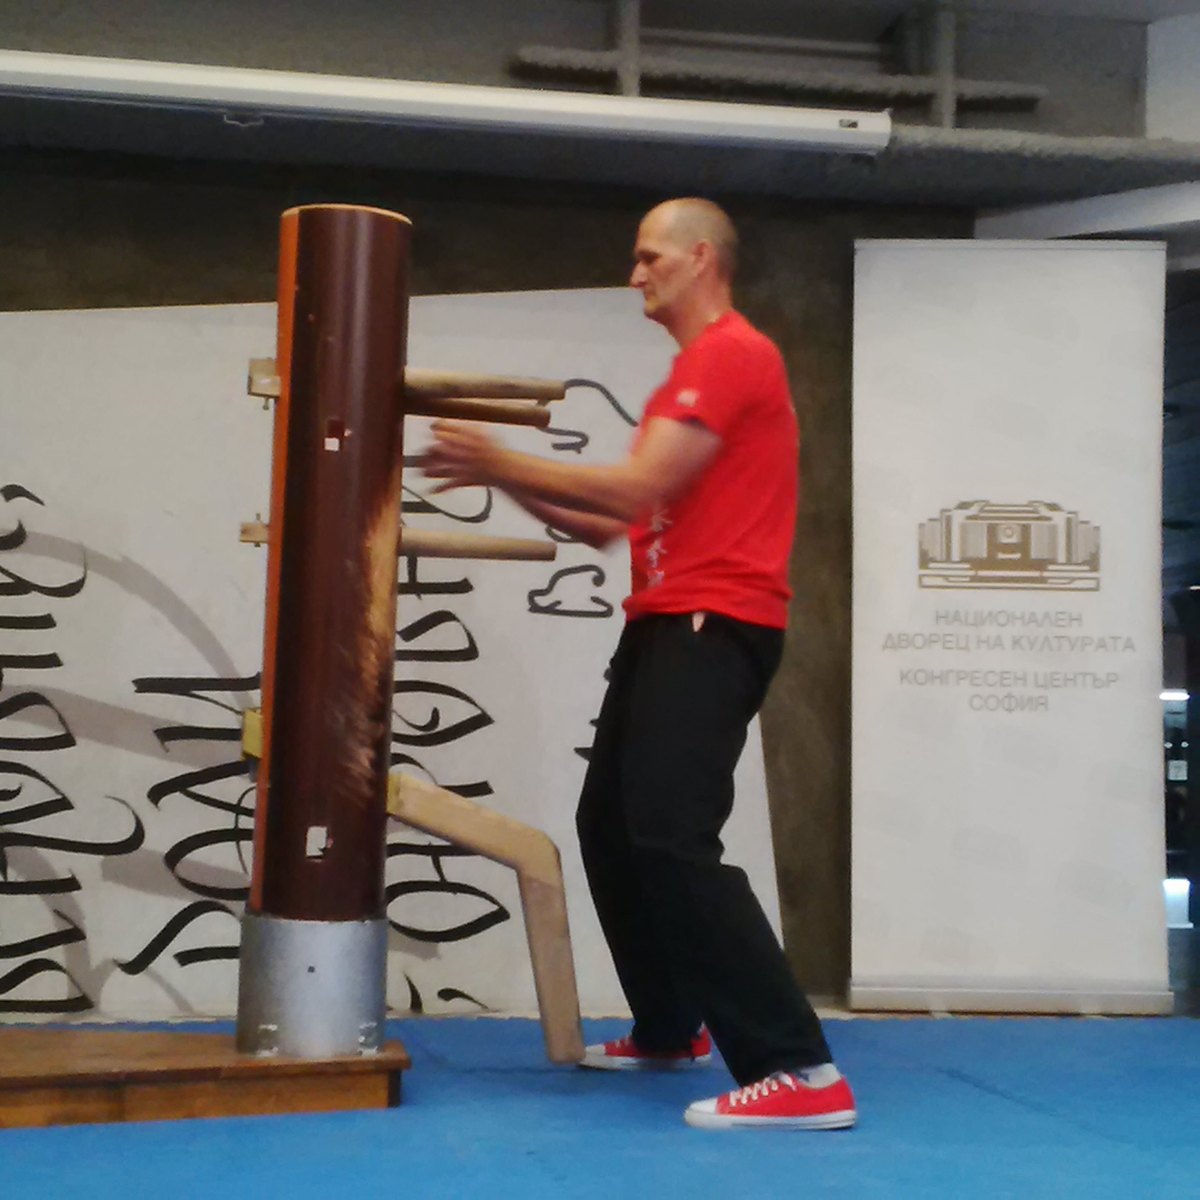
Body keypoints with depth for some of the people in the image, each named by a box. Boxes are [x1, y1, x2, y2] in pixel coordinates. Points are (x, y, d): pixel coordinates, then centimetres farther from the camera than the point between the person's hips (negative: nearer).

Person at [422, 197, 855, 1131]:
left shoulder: (733, 355, -10)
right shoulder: (694, 373, 23)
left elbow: (635, 491, -17)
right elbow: (619, 524, 20)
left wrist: (502, 463, -9)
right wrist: (512, 482, 11)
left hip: (714, 627, -11)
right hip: (668, 625, 11)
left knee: (670, 839, -20)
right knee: (610, 828, 16)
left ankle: (801, 1070, -18)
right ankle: (670, 1031, 30)